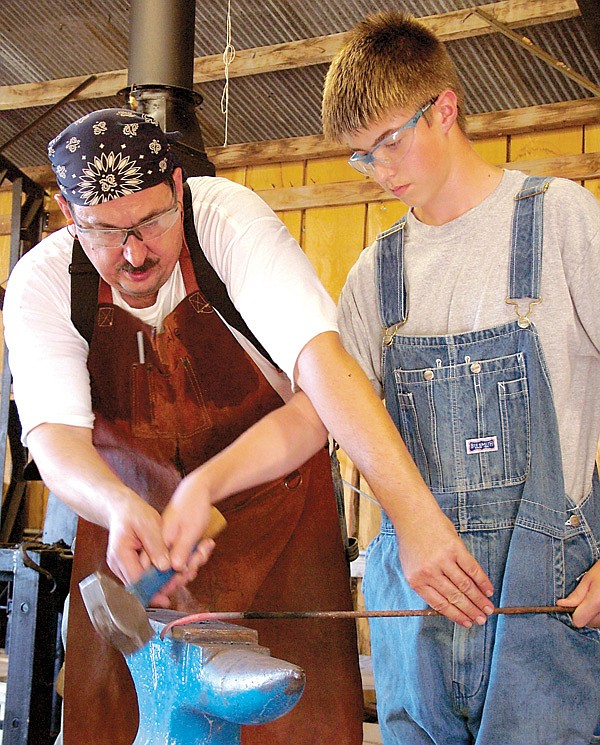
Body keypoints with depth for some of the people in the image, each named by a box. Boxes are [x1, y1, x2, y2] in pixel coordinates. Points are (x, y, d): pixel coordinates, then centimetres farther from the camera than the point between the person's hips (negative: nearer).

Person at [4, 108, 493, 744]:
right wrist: (120, 509, -50)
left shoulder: (227, 218, -22)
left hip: (274, 504, -1)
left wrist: (415, 513, -47)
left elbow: (320, 358, -36)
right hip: (128, 518, 2)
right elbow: (55, 436, -27)